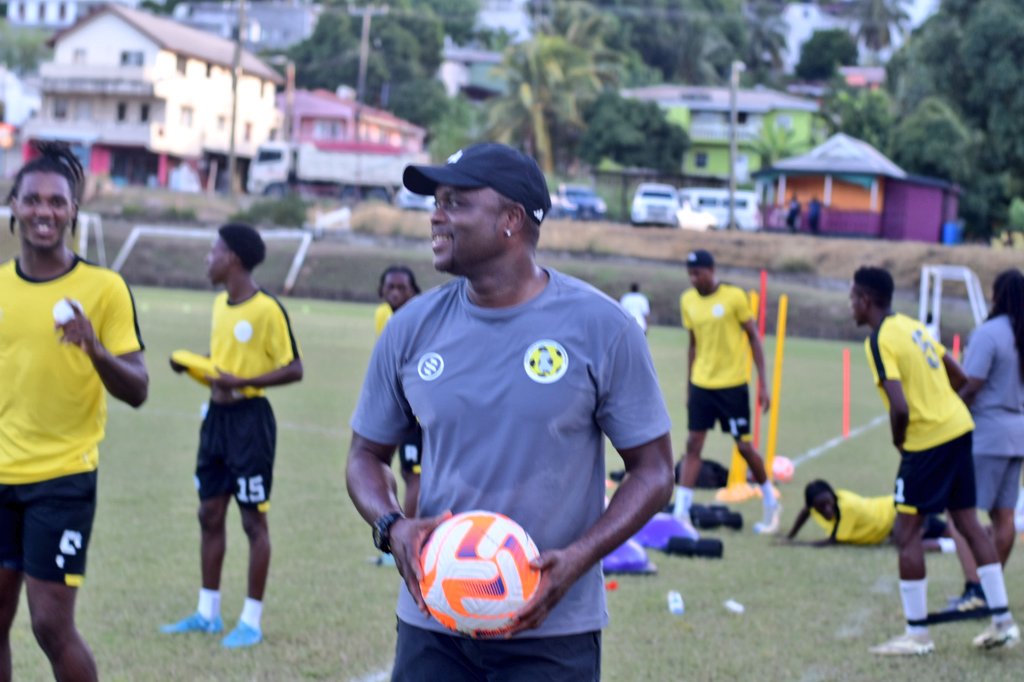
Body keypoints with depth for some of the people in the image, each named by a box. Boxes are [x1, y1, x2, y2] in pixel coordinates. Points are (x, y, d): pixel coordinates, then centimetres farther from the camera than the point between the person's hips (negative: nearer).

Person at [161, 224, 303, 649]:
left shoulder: (266, 309, -15)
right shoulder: (221, 303, 10)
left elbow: (294, 369, -14)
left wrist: (242, 382, -23)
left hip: (249, 419, -8)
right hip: (217, 416, 8)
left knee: (253, 519, 0)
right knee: (210, 513, 12)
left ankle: (252, 621, 7)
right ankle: (208, 613, 22)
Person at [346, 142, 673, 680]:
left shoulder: (601, 327, -7)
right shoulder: (413, 327, 2)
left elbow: (652, 470, -3)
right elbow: (367, 454, 12)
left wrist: (577, 560, -18)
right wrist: (392, 527, -10)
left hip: (550, 631, -3)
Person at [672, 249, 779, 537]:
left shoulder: (734, 297, -11)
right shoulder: (687, 301, 3)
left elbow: (753, 338, -5)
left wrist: (763, 383, -8)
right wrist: (688, 385, 14)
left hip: (732, 384, -4)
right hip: (701, 384, 4)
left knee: (744, 445, 3)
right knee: (693, 445, -3)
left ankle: (771, 504, 23)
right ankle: (681, 513, -4)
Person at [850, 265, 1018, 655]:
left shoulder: (880, 342, -15)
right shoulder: (912, 325, 11)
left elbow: (900, 407, -24)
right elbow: (958, 376, 17)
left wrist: (898, 440, -6)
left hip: (927, 441, -9)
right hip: (959, 428, 9)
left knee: (906, 532, 0)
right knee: (968, 523, 14)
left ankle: (917, 634, 3)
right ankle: (1003, 621, 15)